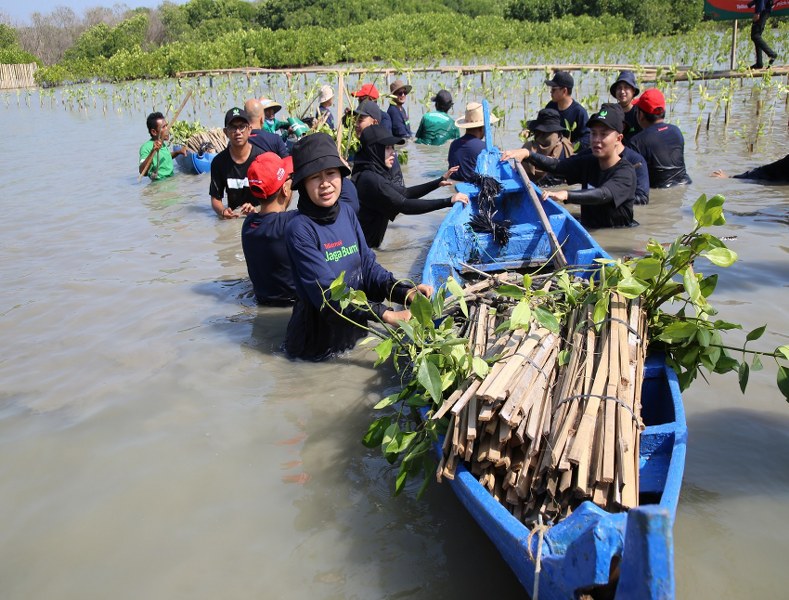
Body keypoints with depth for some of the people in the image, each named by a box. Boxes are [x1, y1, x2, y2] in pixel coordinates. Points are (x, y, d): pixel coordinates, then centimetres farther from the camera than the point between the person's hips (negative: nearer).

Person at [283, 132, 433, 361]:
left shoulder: (346, 213, 0)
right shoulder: (299, 229, -21)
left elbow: (368, 265, 1)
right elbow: (326, 293, -25)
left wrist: (404, 292, -17)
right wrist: (385, 314, -31)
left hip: (356, 328, 6)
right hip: (320, 344, -6)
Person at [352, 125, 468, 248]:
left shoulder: (378, 172, 5)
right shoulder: (369, 179, -24)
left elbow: (405, 193, 13)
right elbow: (404, 205, -29)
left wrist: (439, 182, 6)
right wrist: (448, 201, -28)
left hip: (368, 242, 9)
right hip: (360, 246, -9)